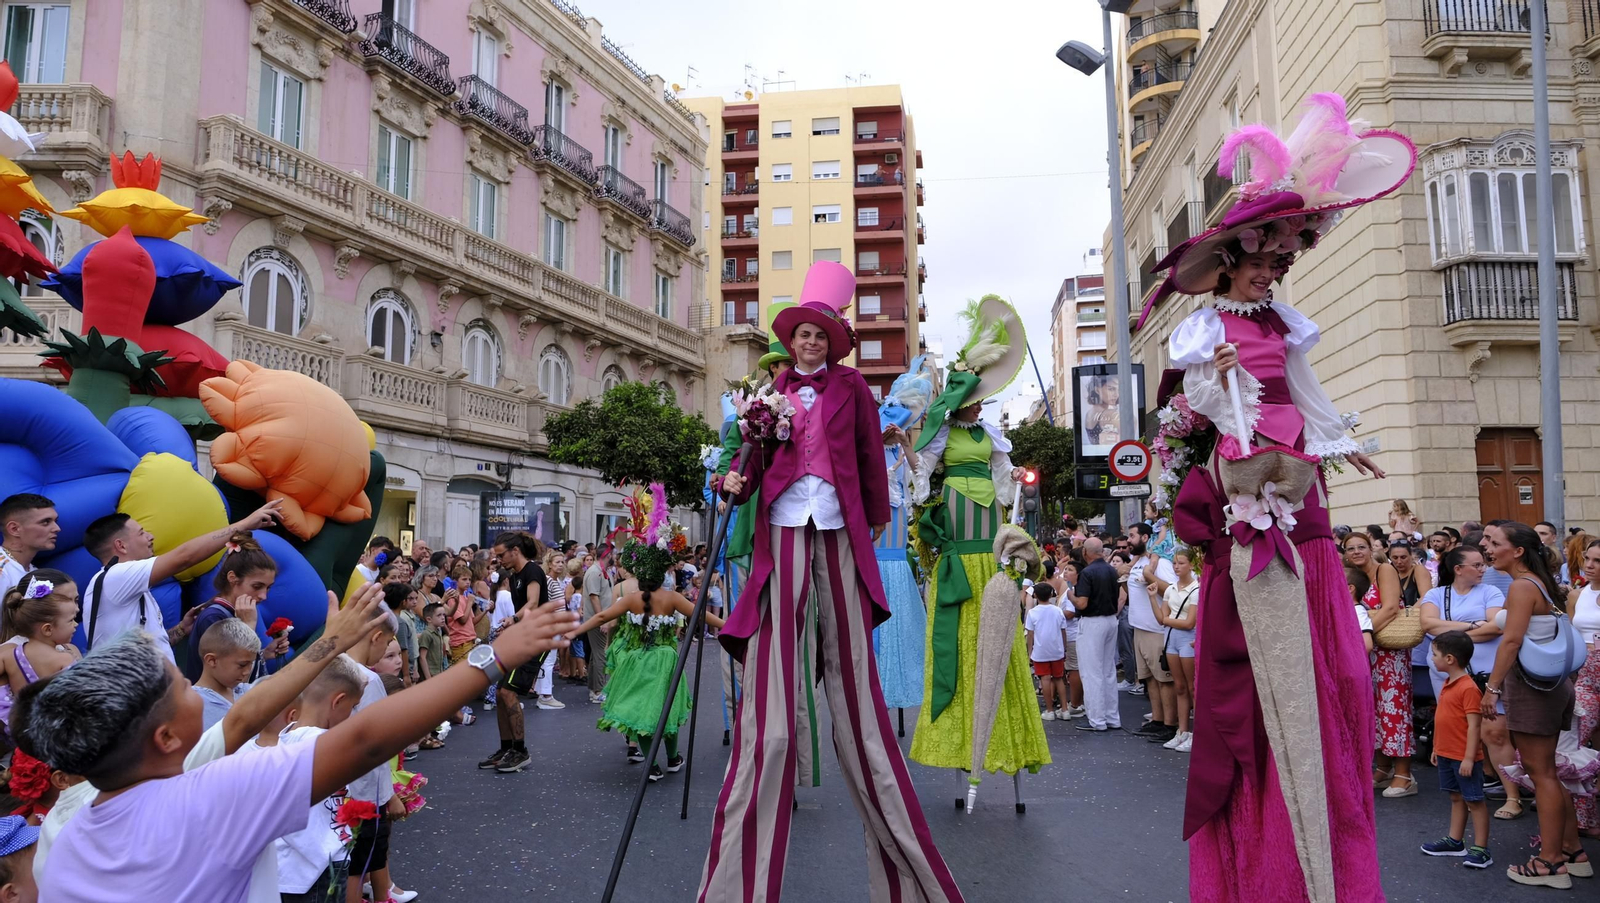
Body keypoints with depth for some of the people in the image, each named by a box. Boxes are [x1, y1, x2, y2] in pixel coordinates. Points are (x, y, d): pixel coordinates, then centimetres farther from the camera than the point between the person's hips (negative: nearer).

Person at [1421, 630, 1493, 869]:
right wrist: (1437, 747, 19)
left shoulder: (1468, 688, -20)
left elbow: (1474, 725, -21)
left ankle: (1480, 849, 7)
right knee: (1456, 798, 18)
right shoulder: (1448, 685, 9)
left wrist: (1469, 758, -22)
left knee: (1474, 800, 1)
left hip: (1464, 758, -9)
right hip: (1446, 755, 9)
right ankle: (1455, 841, 27)